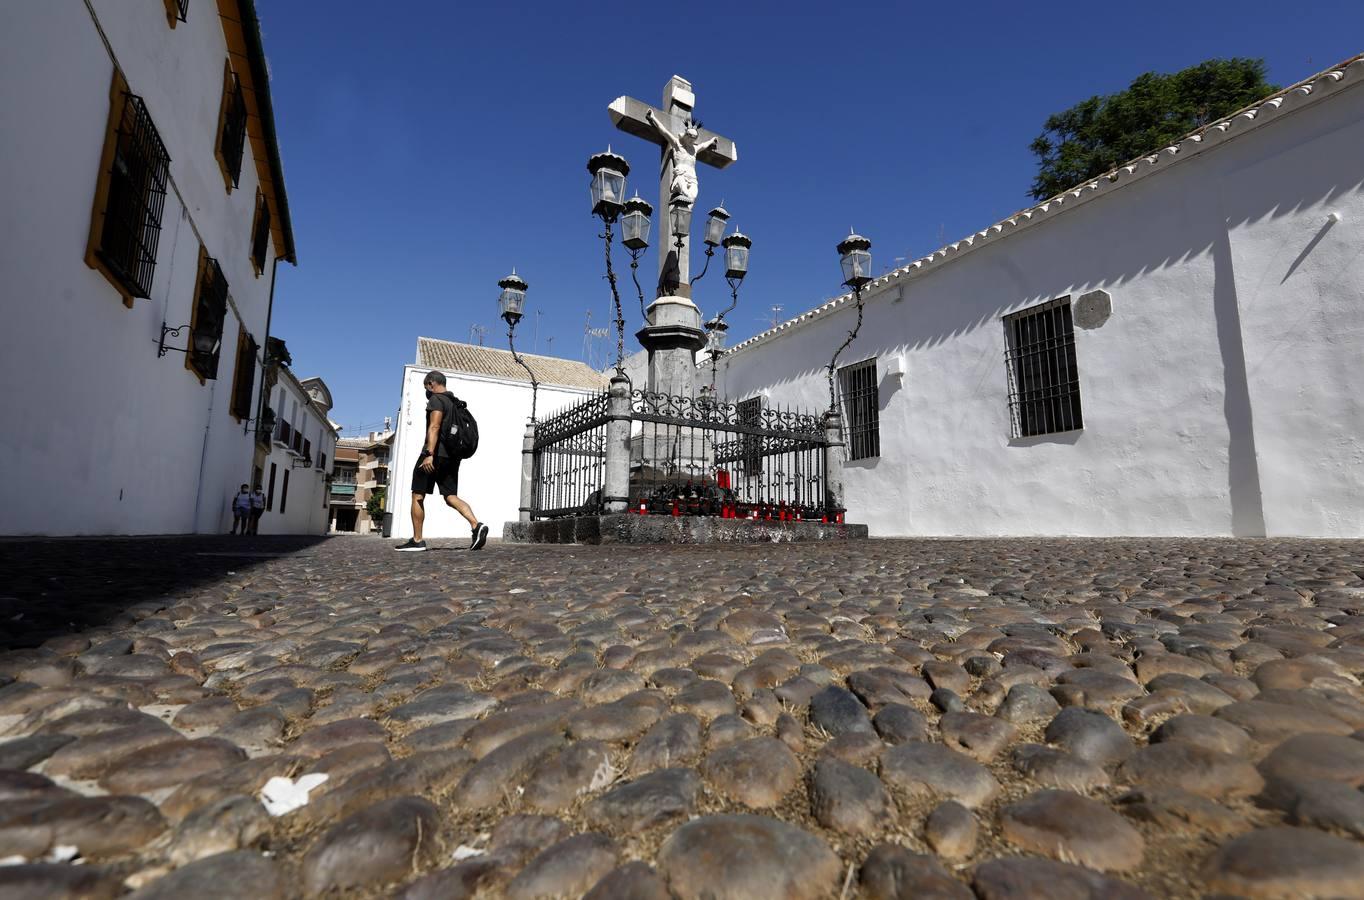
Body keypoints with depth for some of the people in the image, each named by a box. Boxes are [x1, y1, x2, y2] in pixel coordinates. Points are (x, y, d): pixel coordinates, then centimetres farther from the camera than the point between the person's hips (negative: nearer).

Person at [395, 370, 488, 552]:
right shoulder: (455, 402, 22)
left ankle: (417, 540, 6)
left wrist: (429, 454, -26)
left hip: (435, 455, -8)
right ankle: (476, 526, -19)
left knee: (417, 496, 3)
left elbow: (434, 427, -19)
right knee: (451, 497, 3)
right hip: (452, 456, 8)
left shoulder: (436, 399, -5)